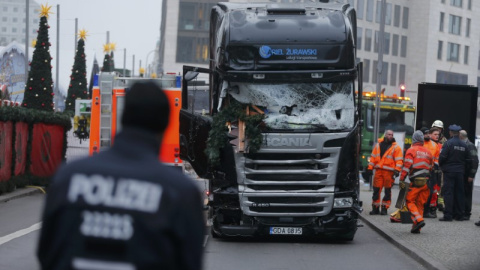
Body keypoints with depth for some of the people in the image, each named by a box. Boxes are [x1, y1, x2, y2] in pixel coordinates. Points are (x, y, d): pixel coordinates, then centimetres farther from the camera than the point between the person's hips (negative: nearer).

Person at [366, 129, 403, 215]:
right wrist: (370, 168, 10)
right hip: (378, 171, 3)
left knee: (387, 191, 1)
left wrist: (397, 170, -16)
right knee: (376, 190, 3)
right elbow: (373, 157, 16)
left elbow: (399, 160, -4)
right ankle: (375, 208, 10)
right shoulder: (378, 145, 14)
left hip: (389, 172, -3)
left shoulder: (396, 147, 2)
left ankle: (384, 208, 8)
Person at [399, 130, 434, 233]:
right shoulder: (428, 152, 16)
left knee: (410, 201, 2)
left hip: (415, 181, -5)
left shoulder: (411, 151, -3)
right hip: (426, 181, 5)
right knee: (420, 203, 9)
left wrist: (401, 179, -12)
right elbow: (431, 167, 18)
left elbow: (407, 166, -12)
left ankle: (418, 220, -18)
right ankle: (416, 228, 8)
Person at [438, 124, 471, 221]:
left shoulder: (448, 143, -12)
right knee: (459, 193, 10)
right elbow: (467, 159, 9)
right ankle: (459, 215, 14)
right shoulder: (464, 145, 6)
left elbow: (442, 157, -15)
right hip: (460, 172, 5)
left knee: (448, 193, -3)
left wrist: (441, 165, 4)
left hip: (449, 171, -5)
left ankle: (448, 215, -8)